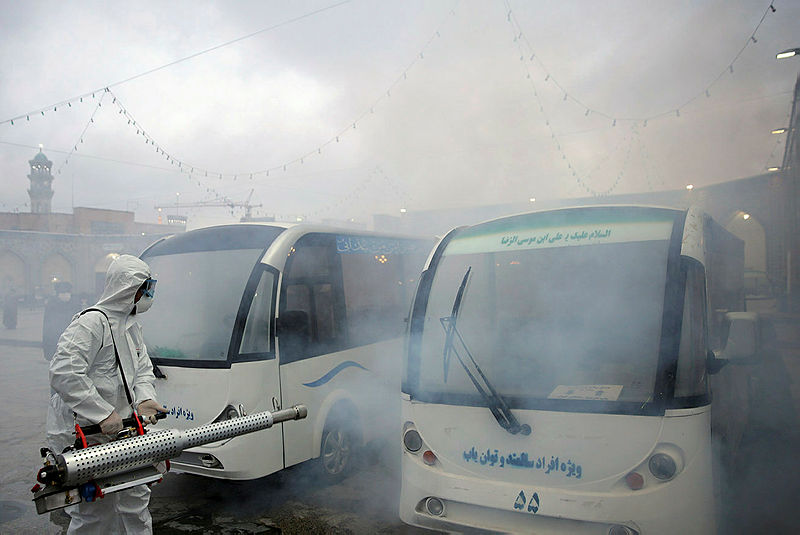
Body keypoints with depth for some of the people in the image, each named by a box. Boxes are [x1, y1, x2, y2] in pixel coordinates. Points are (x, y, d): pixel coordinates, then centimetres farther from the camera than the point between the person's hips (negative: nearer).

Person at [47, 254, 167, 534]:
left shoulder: (131, 324, 12)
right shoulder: (92, 322, -19)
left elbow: (143, 369, 16)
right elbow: (63, 374, -27)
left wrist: (144, 398, -5)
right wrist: (104, 414, -27)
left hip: (119, 431, 9)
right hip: (83, 437, -9)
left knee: (136, 496, 17)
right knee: (93, 512, 1)